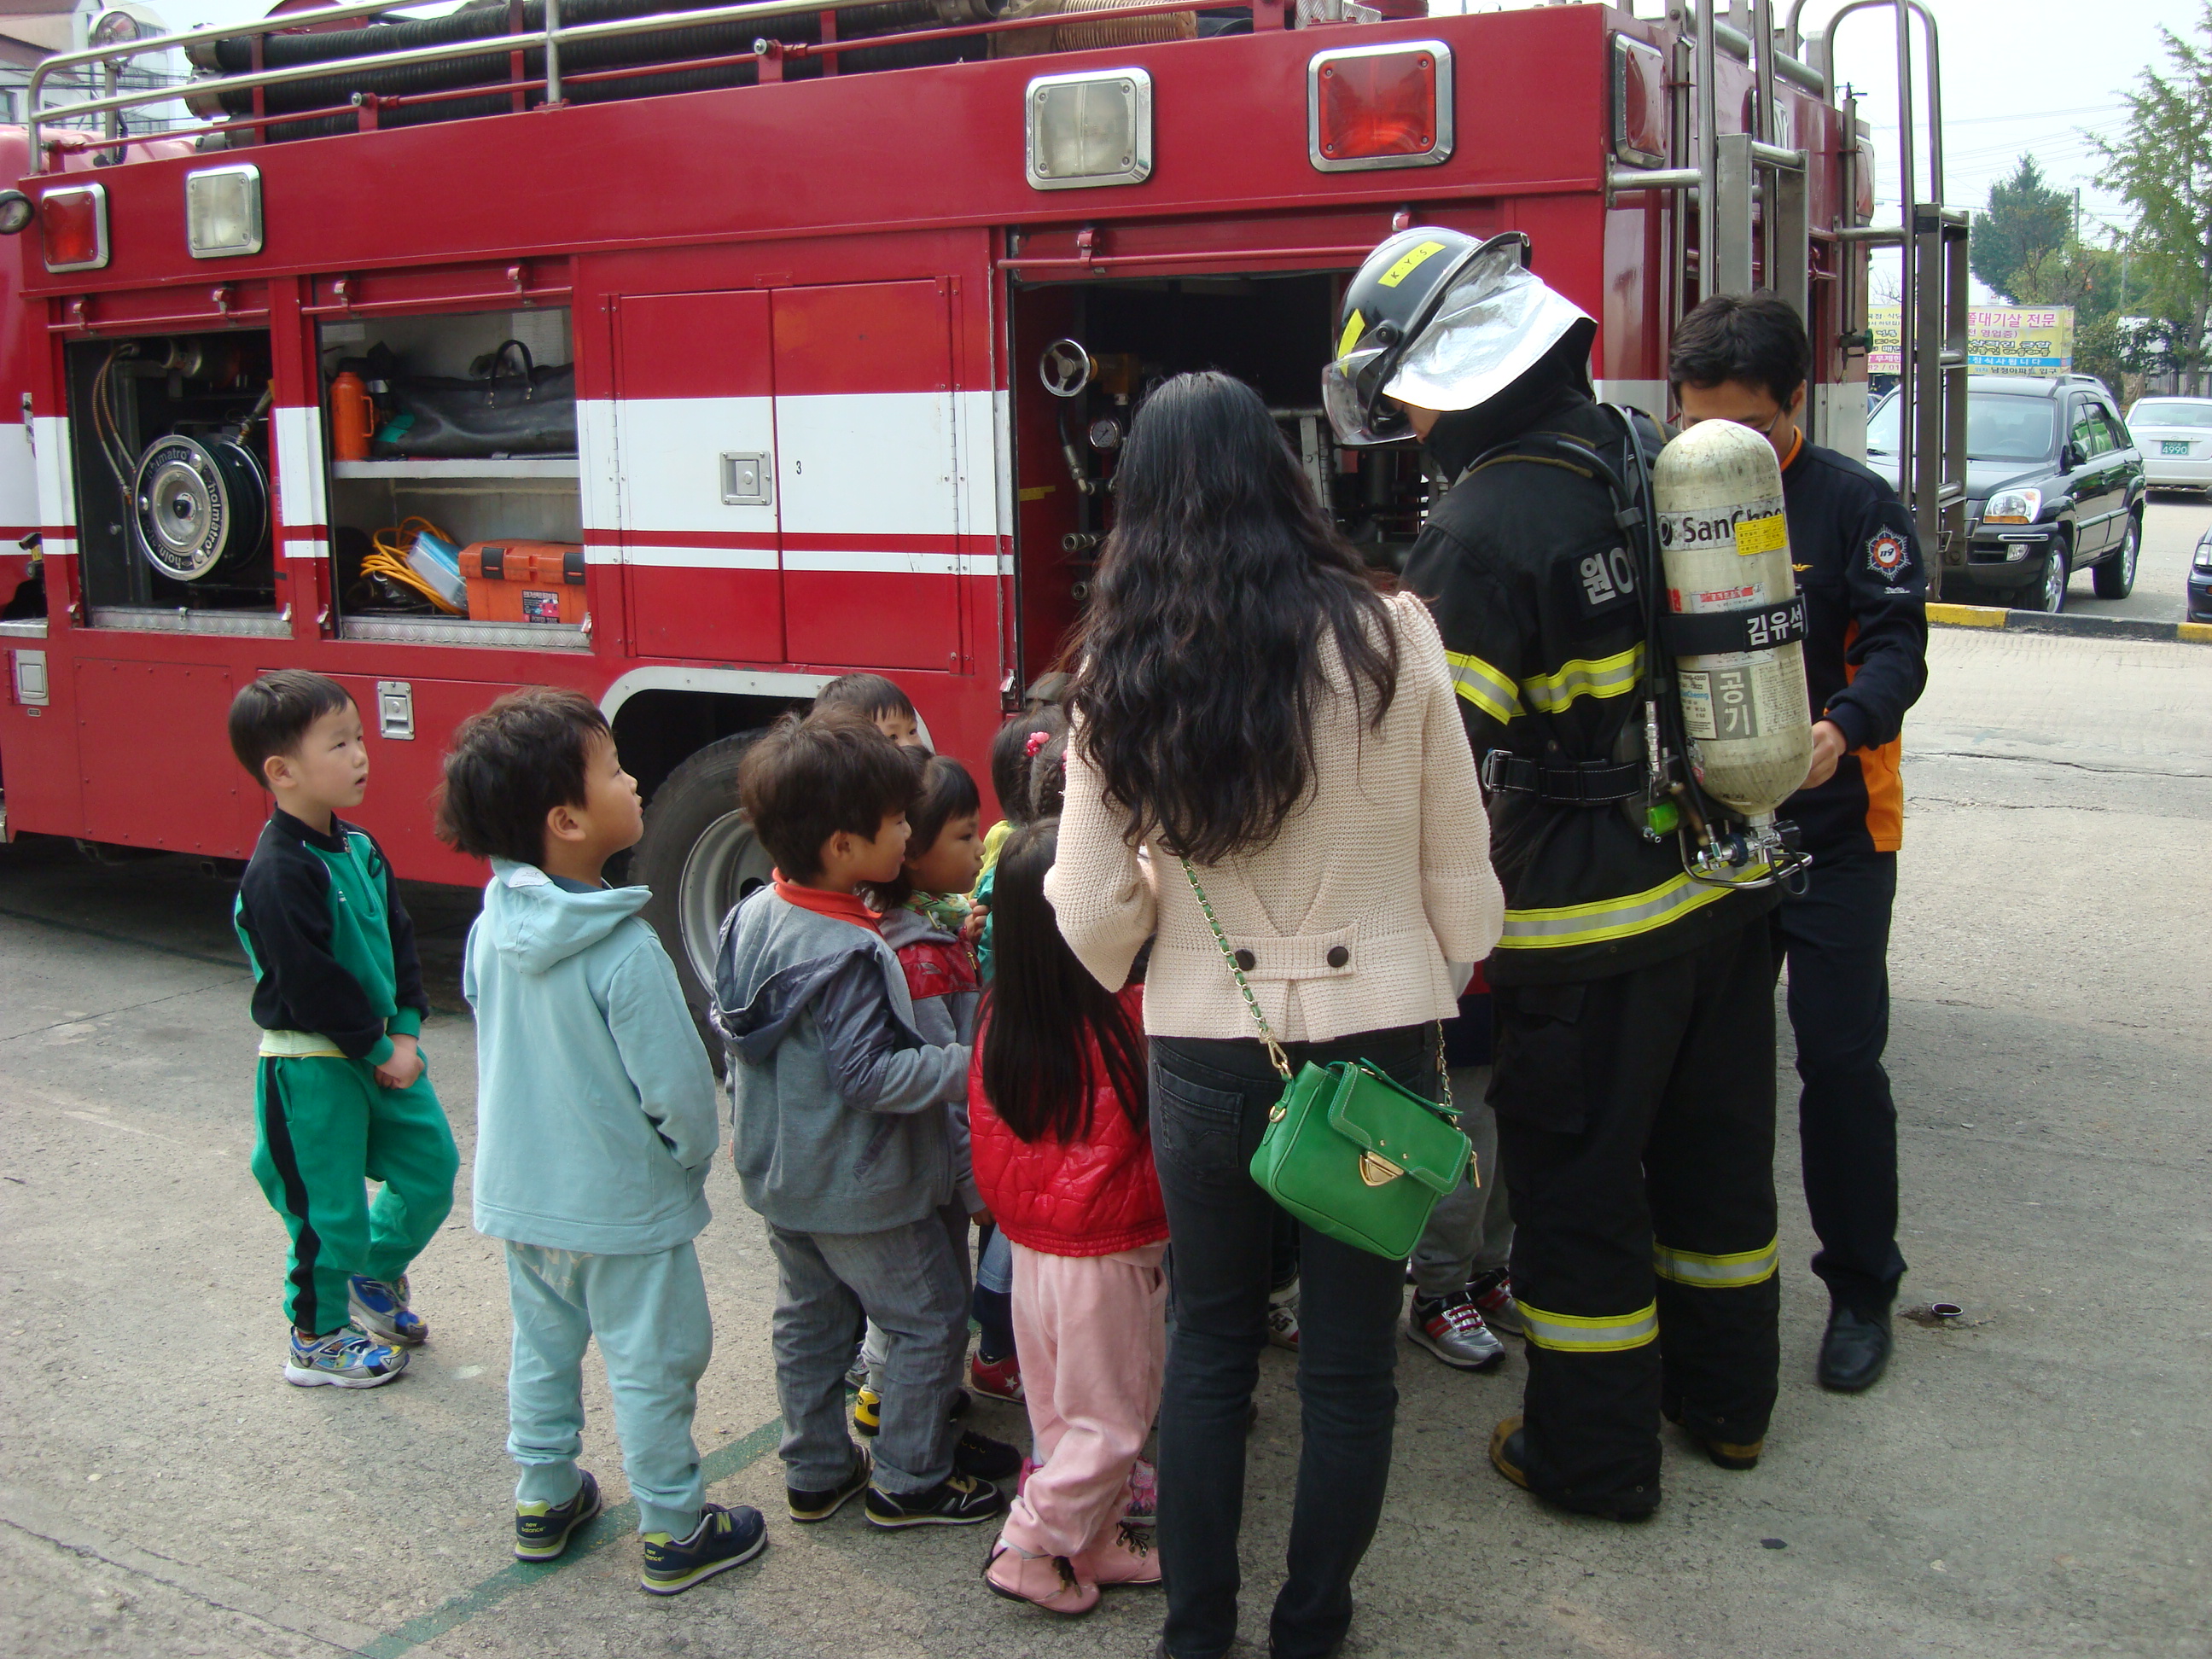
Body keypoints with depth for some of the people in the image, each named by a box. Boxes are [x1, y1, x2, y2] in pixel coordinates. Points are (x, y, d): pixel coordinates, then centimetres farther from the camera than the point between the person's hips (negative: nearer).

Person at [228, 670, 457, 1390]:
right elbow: (311, 985, -23)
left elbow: (399, 939, 9)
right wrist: (377, 1050, -15)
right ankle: (318, 1341, 22)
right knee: (331, 1203, 3)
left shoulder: (358, 846, 5)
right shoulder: (278, 873, -22)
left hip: (380, 1048, 8)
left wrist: (405, 1032, 0)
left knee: (431, 1165, 14)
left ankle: (376, 1277, 38)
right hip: (311, 1065, -8)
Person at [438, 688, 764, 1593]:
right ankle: (673, 1534, 21)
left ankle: (543, 1501, 38)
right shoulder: (625, 951, -28)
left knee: (543, 1345, 23)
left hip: (518, 1189, 7)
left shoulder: (491, 929, -6)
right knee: (651, 1365, 8)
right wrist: (695, 1150, -3)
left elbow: (488, 1048, 7)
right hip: (623, 1202, -7)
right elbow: (676, 1083, -22)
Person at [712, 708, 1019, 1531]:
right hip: (858, 1186, -9)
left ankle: (817, 1472, 33)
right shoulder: (848, 954, -29)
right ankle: (909, 1482, 18)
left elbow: (733, 1028, 9)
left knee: (808, 1320, 21)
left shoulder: (754, 914, -2)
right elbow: (868, 1075, -28)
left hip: (778, 1175, 9)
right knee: (930, 1319, 8)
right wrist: (971, 1065, -24)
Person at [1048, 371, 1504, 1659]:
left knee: (1211, 1344, 19)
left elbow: (1092, 916, -3)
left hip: (1203, 1053, 1)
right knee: (1350, 1358, 15)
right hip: (1376, 1037, -1)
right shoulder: (1390, 638, -10)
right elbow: (1461, 876, -3)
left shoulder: (1120, 676, -7)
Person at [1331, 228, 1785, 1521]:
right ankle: (1727, 1397, 38)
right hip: (1729, 878, 8)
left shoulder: (1486, 530, -21)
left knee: (1578, 1175, 7)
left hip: (1597, 919, -8)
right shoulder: (1652, 457, 3)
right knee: (1715, 1138, 21)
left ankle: (1596, 1453, 21)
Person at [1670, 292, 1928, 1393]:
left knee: (1839, 1058, 0)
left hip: (1832, 829, -3)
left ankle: (1860, 1291, 16)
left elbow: (1897, 641, -15)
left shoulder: (1851, 503, -7)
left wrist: (1846, 727, -35)